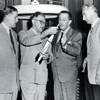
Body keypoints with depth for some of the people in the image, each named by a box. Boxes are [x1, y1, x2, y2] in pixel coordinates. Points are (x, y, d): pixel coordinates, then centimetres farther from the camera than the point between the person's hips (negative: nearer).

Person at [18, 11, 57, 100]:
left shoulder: (44, 37, 21)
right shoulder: (23, 33, 8)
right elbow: (28, 41, -16)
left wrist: (46, 55, -4)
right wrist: (46, 33, -20)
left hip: (42, 76, 4)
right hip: (28, 76, -4)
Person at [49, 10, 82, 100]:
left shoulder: (76, 35, -4)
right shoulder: (56, 34, 15)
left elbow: (77, 51, -19)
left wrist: (65, 45, -34)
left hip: (69, 74, -6)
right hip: (56, 74, 6)